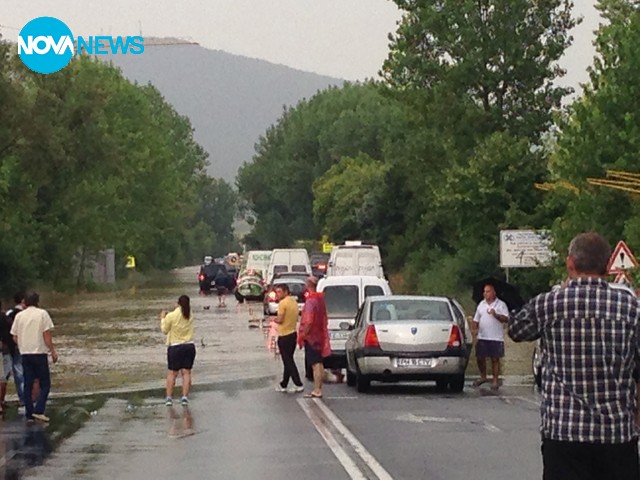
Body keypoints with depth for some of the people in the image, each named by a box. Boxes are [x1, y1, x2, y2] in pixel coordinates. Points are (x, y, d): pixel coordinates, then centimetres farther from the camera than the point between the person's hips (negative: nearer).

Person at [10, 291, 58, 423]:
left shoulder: (19, 316, 5)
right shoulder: (42, 314, -5)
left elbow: (15, 337, 7)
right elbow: (47, 335, -9)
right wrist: (53, 351, 0)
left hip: (25, 354, 4)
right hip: (39, 353, -4)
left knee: (28, 385, 9)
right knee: (45, 384, 3)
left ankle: (29, 414, 8)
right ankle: (39, 410, -10)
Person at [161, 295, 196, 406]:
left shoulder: (171, 316, -12)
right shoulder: (190, 316, 0)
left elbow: (164, 330, 0)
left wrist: (163, 318, 13)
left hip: (175, 347, -3)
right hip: (189, 346, 3)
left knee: (172, 373, 5)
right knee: (186, 372, 4)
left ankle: (169, 397, 2)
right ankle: (185, 396, -1)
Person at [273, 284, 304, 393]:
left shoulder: (283, 303, -17)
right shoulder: (294, 301, 10)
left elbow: (280, 320, -20)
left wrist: (274, 319, 1)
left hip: (284, 336, -9)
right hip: (293, 334, 9)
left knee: (288, 362, -4)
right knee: (289, 361, 14)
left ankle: (298, 385, -8)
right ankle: (283, 385, 21)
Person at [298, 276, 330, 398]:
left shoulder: (310, 301, -18)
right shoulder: (320, 299, 11)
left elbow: (309, 321, -24)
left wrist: (302, 335, -16)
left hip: (311, 337, -9)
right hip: (319, 336, 9)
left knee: (315, 365, -9)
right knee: (319, 364, 13)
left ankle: (317, 391, -9)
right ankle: (318, 389, 20)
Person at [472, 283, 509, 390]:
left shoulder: (501, 305, 0)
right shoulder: (481, 304, 14)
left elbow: (506, 319, -9)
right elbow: (476, 319, 18)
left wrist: (496, 315, -23)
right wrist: (474, 329, 1)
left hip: (496, 337, -4)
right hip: (482, 337, 4)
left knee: (495, 359, -1)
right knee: (480, 357, 5)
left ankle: (496, 380, 5)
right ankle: (483, 377, 24)